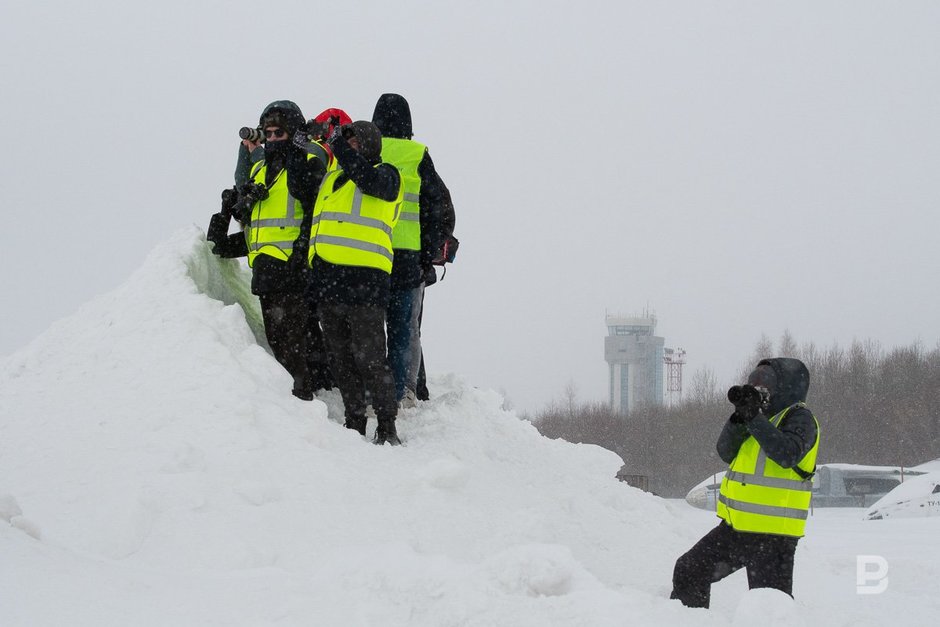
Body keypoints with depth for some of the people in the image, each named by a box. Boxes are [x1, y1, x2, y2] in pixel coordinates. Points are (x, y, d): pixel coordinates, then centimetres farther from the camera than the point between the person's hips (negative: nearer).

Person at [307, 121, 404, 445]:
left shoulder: (385, 175, 2)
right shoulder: (330, 178, 23)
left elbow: (369, 180, -20)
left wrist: (340, 147, -18)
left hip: (364, 280, -7)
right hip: (327, 281, 7)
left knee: (369, 359, -8)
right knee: (342, 359, 10)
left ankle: (387, 427, -2)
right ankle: (354, 423, 16)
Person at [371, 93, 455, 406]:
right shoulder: (418, 157, 1)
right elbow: (442, 211, 2)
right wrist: (428, 256, 9)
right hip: (408, 259, -1)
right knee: (404, 330, 7)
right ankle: (402, 394, 1)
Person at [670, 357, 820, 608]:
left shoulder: (799, 418, -8)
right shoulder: (766, 415, 17)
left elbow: (788, 454, -28)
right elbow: (726, 452, 7)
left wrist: (754, 418, -25)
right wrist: (740, 417, -8)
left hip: (771, 532, -9)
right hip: (736, 527, 9)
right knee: (689, 570, 17)